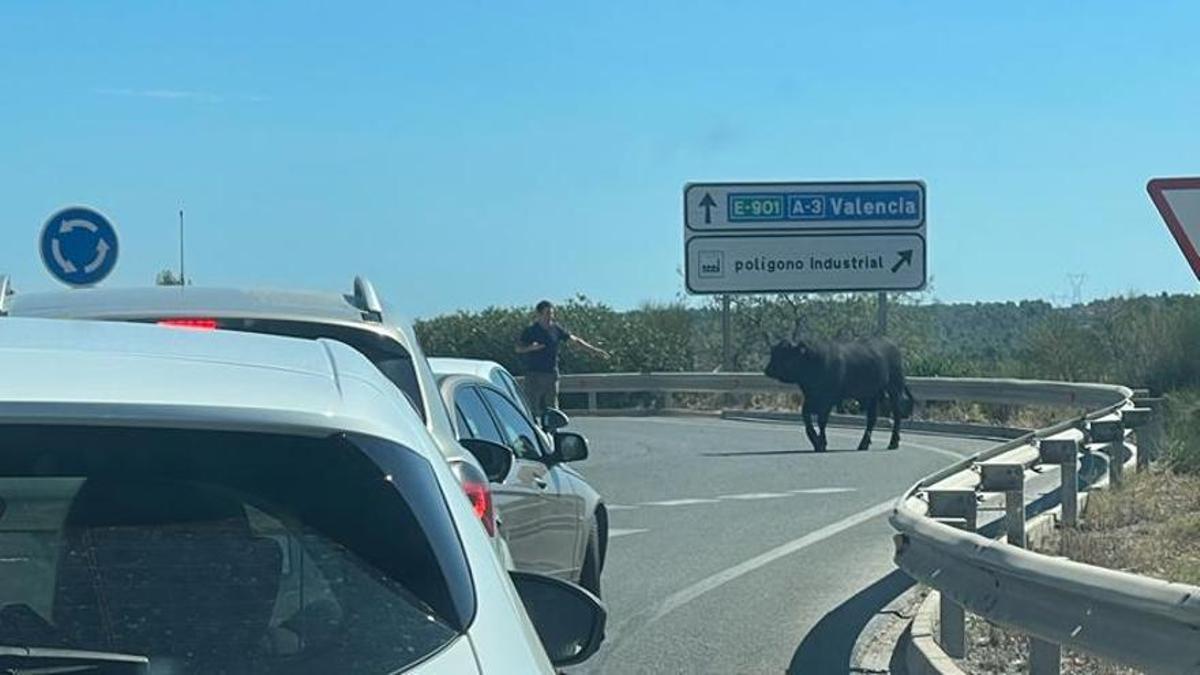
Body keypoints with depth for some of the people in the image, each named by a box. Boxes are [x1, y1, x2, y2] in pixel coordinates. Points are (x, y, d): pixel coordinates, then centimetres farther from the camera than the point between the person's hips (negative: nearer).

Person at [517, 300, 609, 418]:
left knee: (551, 409, 5)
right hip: (534, 374, -4)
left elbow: (574, 340, 13)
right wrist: (531, 347, -23)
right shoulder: (531, 330, -2)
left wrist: (593, 349, 8)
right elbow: (518, 348, -3)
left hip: (551, 374, 4)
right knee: (532, 409, -6)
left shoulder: (556, 329, 8)